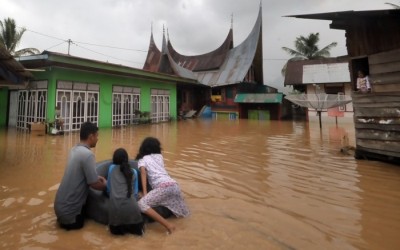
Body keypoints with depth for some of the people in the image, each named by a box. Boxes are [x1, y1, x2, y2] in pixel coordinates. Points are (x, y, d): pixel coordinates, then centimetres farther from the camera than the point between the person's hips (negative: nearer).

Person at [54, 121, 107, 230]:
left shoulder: (74, 150, 2)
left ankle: (66, 218, 16)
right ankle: (69, 221, 3)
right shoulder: (87, 154, -24)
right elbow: (94, 184, -20)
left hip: (60, 204, 8)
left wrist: (97, 177, 9)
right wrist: (106, 185, -1)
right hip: (68, 210, -8)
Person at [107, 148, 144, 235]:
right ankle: (131, 227, 1)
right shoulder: (133, 171, 16)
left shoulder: (112, 168, 15)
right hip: (131, 206, 1)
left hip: (116, 206, 0)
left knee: (115, 230, 25)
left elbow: (108, 187, 23)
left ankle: (118, 227, 1)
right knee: (137, 228, 25)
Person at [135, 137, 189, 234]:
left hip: (162, 187, -6)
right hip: (174, 185, 6)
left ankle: (167, 225, -17)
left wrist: (144, 192, -7)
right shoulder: (159, 156, 27)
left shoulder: (142, 159, 15)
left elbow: (143, 172, -1)